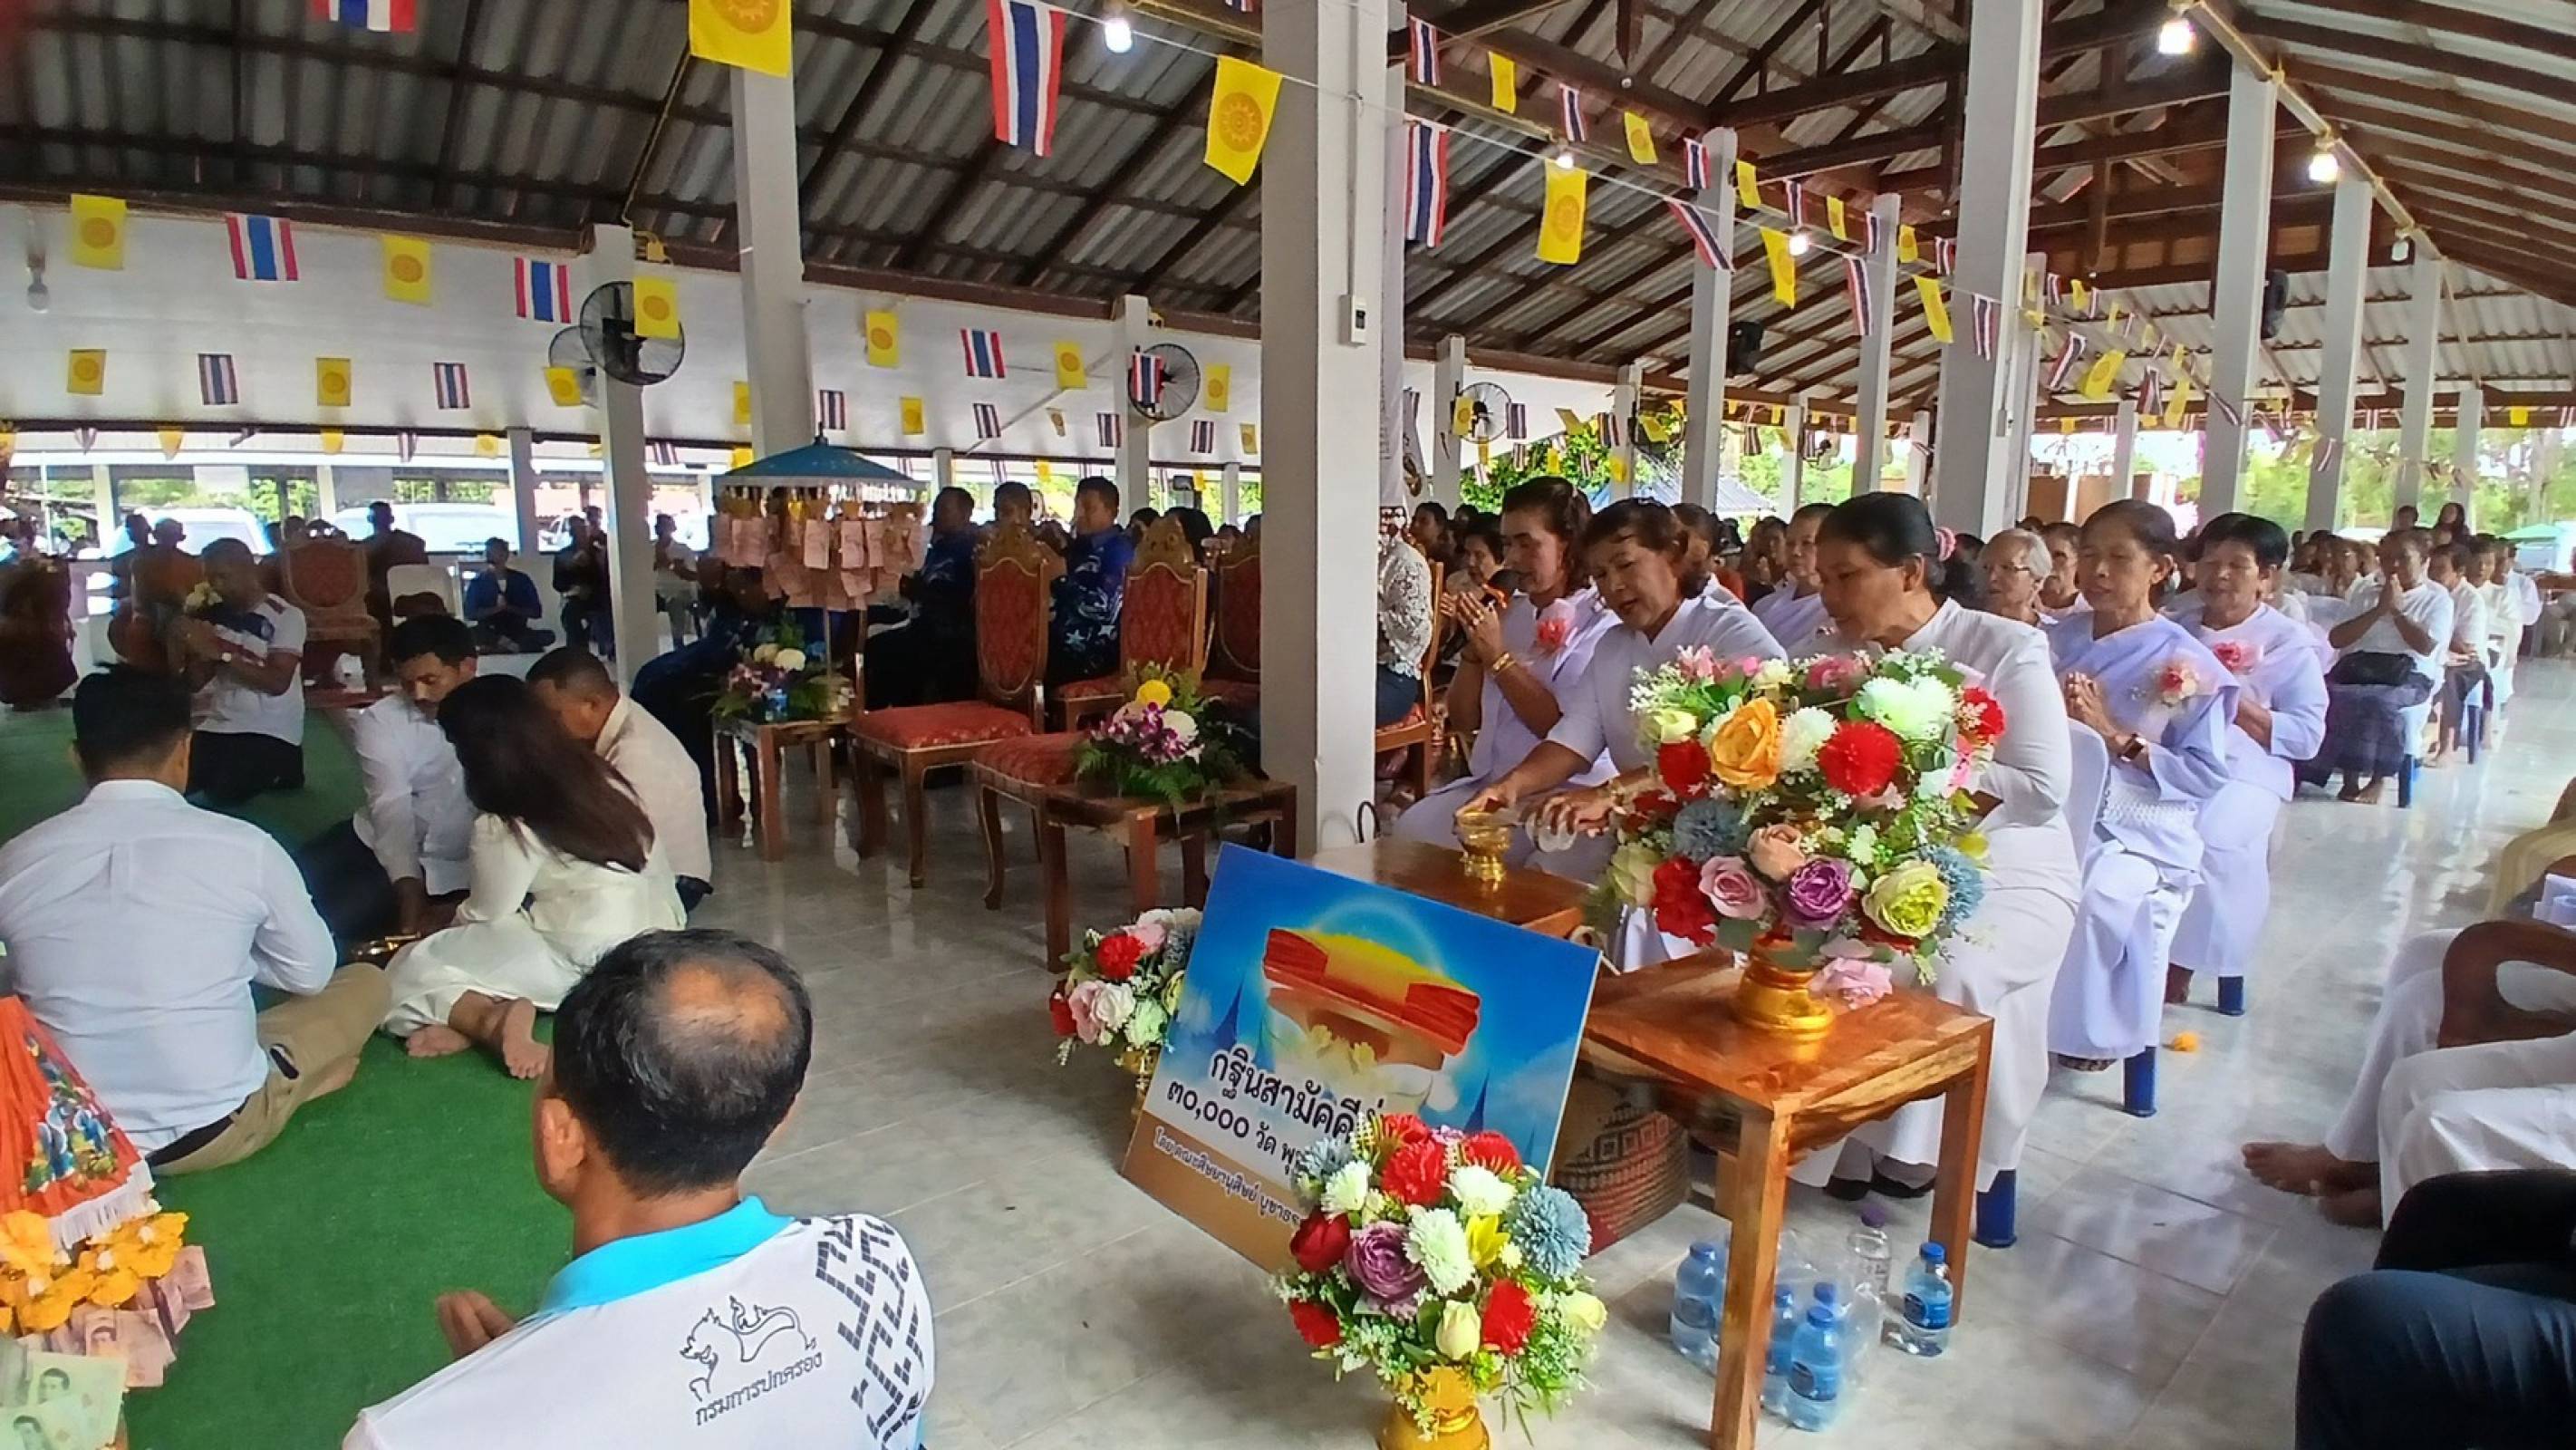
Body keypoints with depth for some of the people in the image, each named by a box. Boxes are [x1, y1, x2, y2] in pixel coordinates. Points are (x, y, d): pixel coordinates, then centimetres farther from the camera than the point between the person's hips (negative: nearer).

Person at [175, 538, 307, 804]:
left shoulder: (286, 616, -8)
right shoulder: (214, 616, 10)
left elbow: (277, 682, -18)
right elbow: (194, 684, 8)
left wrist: (221, 653, -23)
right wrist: (191, 650, -11)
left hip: (271, 731, -6)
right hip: (219, 726, 6)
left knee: (224, 793, -22)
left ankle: (278, 768, 9)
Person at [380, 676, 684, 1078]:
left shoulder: (508, 829, -14)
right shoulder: (598, 779, 4)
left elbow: (485, 916, 0)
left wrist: (445, 922, 25)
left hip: (592, 965, -8)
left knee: (409, 969, 7)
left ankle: (493, 1023, -18)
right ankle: (479, 1025, -7)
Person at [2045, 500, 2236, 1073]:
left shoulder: (2187, 665, -4)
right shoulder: (2056, 640, 9)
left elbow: (2207, 775, -7)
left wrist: (2117, 738, -14)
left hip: (2139, 830, -3)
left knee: (2095, 898, -30)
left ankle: (2088, 1033, -1)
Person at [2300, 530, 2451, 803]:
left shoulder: (2437, 598, 13)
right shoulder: (2364, 591, 21)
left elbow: (2425, 646, -3)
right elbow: (2335, 639, 8)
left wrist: (2396, 610, 1)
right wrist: (2379, 610, 0)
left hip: (2408, 673, -3)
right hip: (2357, 665, 3)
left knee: (2379, 701, -38)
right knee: (2323, 694, -32)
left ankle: (2376, 780, -21)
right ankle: (2349, 776, -25)